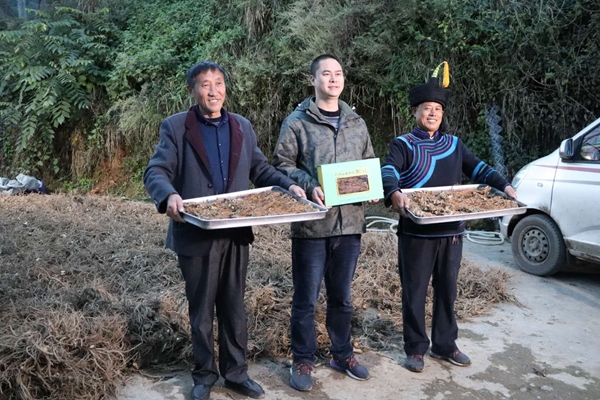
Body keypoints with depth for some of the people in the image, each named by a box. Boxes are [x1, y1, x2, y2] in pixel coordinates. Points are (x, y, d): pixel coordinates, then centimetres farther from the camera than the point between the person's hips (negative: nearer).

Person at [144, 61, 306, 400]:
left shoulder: (243, 126, 10)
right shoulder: (175, 127, -3)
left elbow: (260, 168, 13)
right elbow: (156, 171, -11)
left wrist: (289, 184, -4)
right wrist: (169, 195, -33)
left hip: (237, 233, 3)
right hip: (196, 235, -3)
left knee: (234, 307, 14)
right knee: (201, 309, 11)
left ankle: (236, 372, 30)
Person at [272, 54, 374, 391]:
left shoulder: (357, 123, 13)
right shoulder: (297, 122, -2)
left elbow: (369, 164, 19)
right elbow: (282, 165, -4)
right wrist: (309, 186, -19)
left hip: (349, 222, 4)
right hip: (311, 222, -4)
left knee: (342, 296, 17)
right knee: (306, 299, 5)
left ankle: (343, 354, 34)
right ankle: (304, 361, 22)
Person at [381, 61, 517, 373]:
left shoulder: (454, 145, 13)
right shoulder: (403, 144, -3)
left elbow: (478, 169, 12)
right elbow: (388, 171, -19)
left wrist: (504, 186, -6)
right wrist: (394, 193, -41)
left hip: (451, 231, 5)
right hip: (416, 233, -4)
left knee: (447, 291, 14)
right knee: (415, 293, 5)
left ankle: (445, 345, 29)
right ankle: (415, 349, 19)